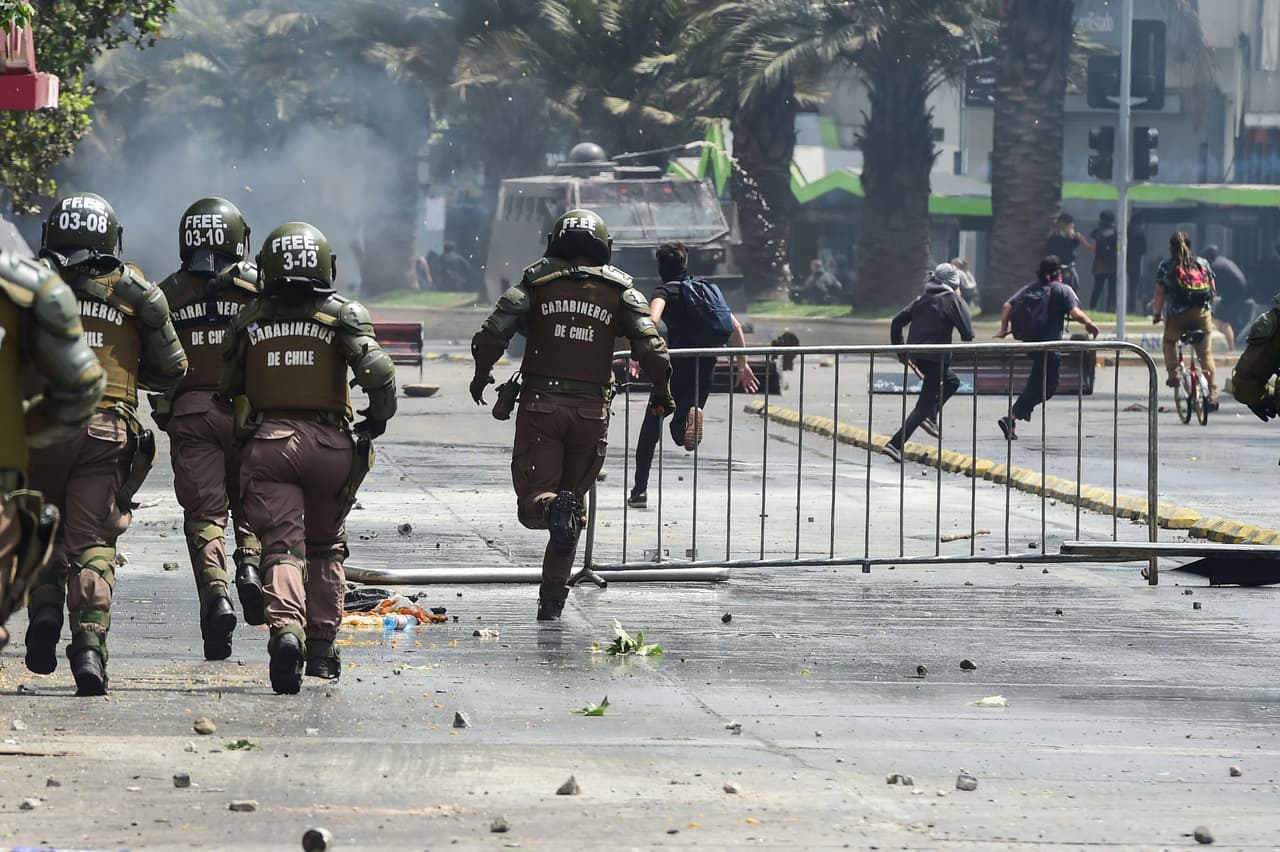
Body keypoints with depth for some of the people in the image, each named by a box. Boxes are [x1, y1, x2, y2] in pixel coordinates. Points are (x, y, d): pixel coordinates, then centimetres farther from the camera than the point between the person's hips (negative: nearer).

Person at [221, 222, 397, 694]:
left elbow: (228, 387, 12)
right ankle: (322, 646, 21)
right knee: (325, 548, 19)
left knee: (282, 547, -6)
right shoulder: (343, 314, -1)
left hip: (266, 443, 0)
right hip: (329, 443, 0)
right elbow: (377, 370, -14)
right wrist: (378, 418, 2)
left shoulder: (249, 319, 6)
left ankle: (286, 629, -32)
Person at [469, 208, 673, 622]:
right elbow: (653, 351, -6)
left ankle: (555, 509, -36)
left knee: (533, 505, -1)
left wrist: (481, 377, 14)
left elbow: (490, 336, -6)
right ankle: (551, 599, 14)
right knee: (573, 504, 14)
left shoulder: (537, 284, 2)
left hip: (540, 405, -1)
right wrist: (661, 393, 12)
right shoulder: (621, 291, 5)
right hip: (592, 412, 1)